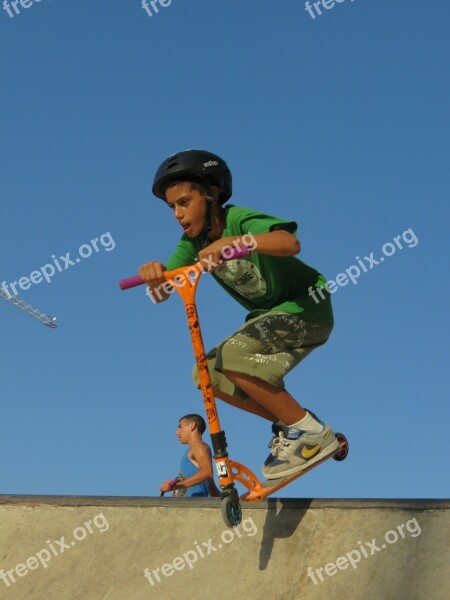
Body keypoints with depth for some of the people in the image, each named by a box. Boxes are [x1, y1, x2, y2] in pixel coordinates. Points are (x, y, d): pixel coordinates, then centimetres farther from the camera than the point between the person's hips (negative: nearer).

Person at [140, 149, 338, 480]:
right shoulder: (194, 242, 1)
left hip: (306, 306, -9)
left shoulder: (241, 220, -21)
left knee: (231, 357, -26)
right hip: (271, 315, 9)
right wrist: (155, 275, -29)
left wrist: (234, 241, -52)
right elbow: (161, 294, -6)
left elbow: (290, 243, -41)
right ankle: (288, 423, 10)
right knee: (208, 375, 1)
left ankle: (311, 431, -15)